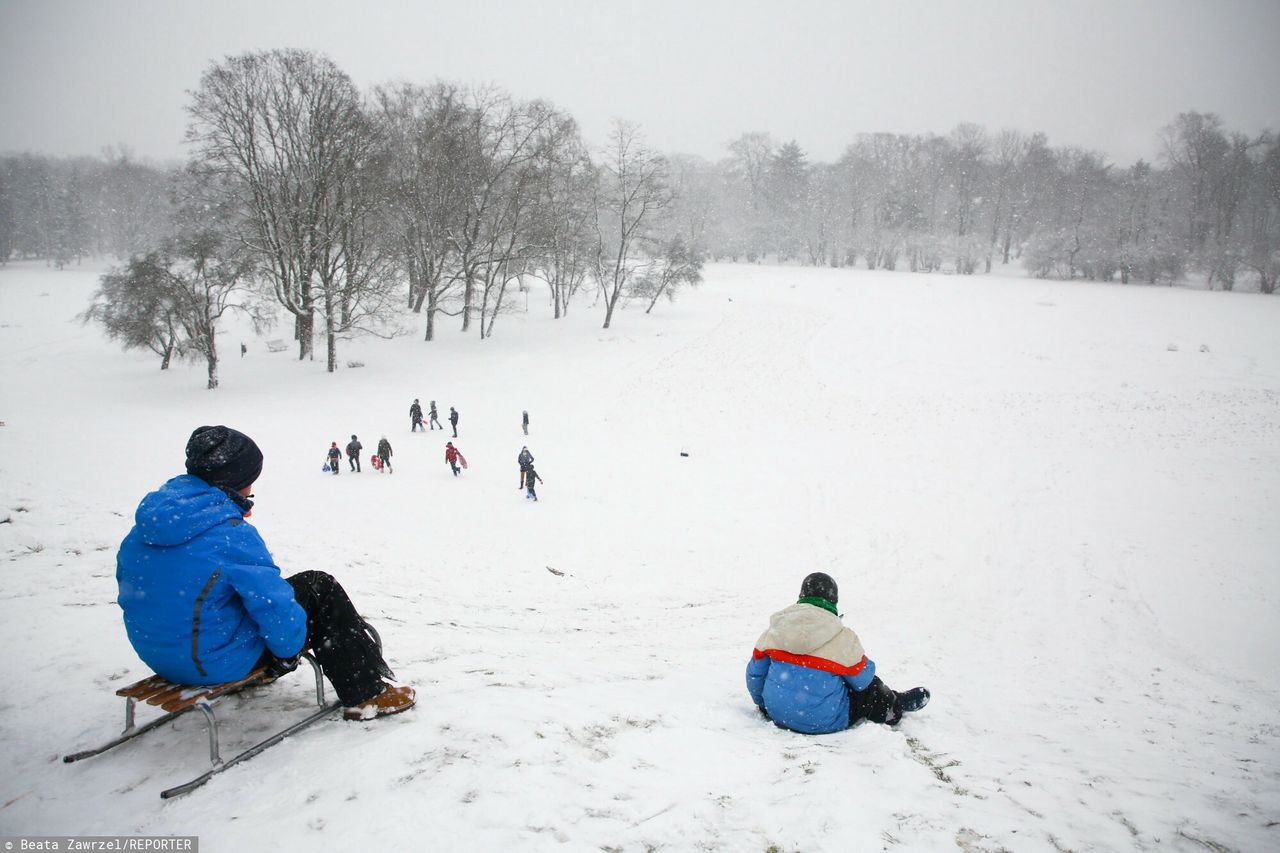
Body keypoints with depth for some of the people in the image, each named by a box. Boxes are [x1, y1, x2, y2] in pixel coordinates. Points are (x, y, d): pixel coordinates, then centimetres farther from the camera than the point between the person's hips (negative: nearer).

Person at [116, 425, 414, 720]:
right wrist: (288, 649, -3)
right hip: (216, 660, -8)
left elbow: (128, 578, 15)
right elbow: (274, 604, -23)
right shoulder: (229, 532, -23)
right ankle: (367, 694, 10)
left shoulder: (148, 517, 0)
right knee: (319, 589, 4)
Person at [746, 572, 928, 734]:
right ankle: (895, 708, 46)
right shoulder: (844, 639, -16)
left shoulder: (774, 631, -3)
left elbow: (755, 674, 6)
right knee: (871, 687, 19)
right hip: (822, 722, -5)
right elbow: (861, 679, -2)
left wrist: (762, 704, 25)